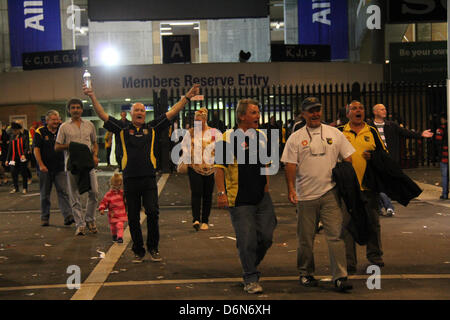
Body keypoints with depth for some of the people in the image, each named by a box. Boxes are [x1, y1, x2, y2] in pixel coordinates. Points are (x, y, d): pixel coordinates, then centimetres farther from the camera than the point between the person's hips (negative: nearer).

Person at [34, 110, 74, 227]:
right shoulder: (40, 132, -3)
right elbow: (36, 150, -8)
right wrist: (41, 165, -17)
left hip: (60, 168, 2)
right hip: (45, 169, -2)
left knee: (63, 192, -7)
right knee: (45, 194, 8)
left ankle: (68, 216, -12)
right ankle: (44, 218, 18)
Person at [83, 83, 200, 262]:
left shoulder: (152, 128, 10)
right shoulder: (123, 130, 8)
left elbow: (172, 113, 9)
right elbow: (103, 116, 4)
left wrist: (187, 97, 6)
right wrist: (92, 97, -5)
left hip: (149, 179, 0)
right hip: (130, 179, 0)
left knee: (153, 213, -9)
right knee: (133, 218, 5)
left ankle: (153, 248, 8)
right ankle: (138, 251, 17)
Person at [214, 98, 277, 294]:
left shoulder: (261, 136, 12)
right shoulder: (228, 138, -8)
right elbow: (219, 167, -9)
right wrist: (221, 192, -15)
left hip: (262, 197, 6)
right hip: (240, 200, -6)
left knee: (266, 237, 6)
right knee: (247, 240, -3)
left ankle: (252, 266, 32)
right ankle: (251, 279, 9)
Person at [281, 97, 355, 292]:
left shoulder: (334, 133, 8)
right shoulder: (295, 138, 3)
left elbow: (348, 158, 11)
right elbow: (290, 165, -1)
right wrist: (291, 188, -13)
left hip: (330, 193, 0)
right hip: (305, 195, 0)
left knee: (336, 235, -7)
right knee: (306, 238, 8)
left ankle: (340, 276, -6)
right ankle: (306, 274, 23)